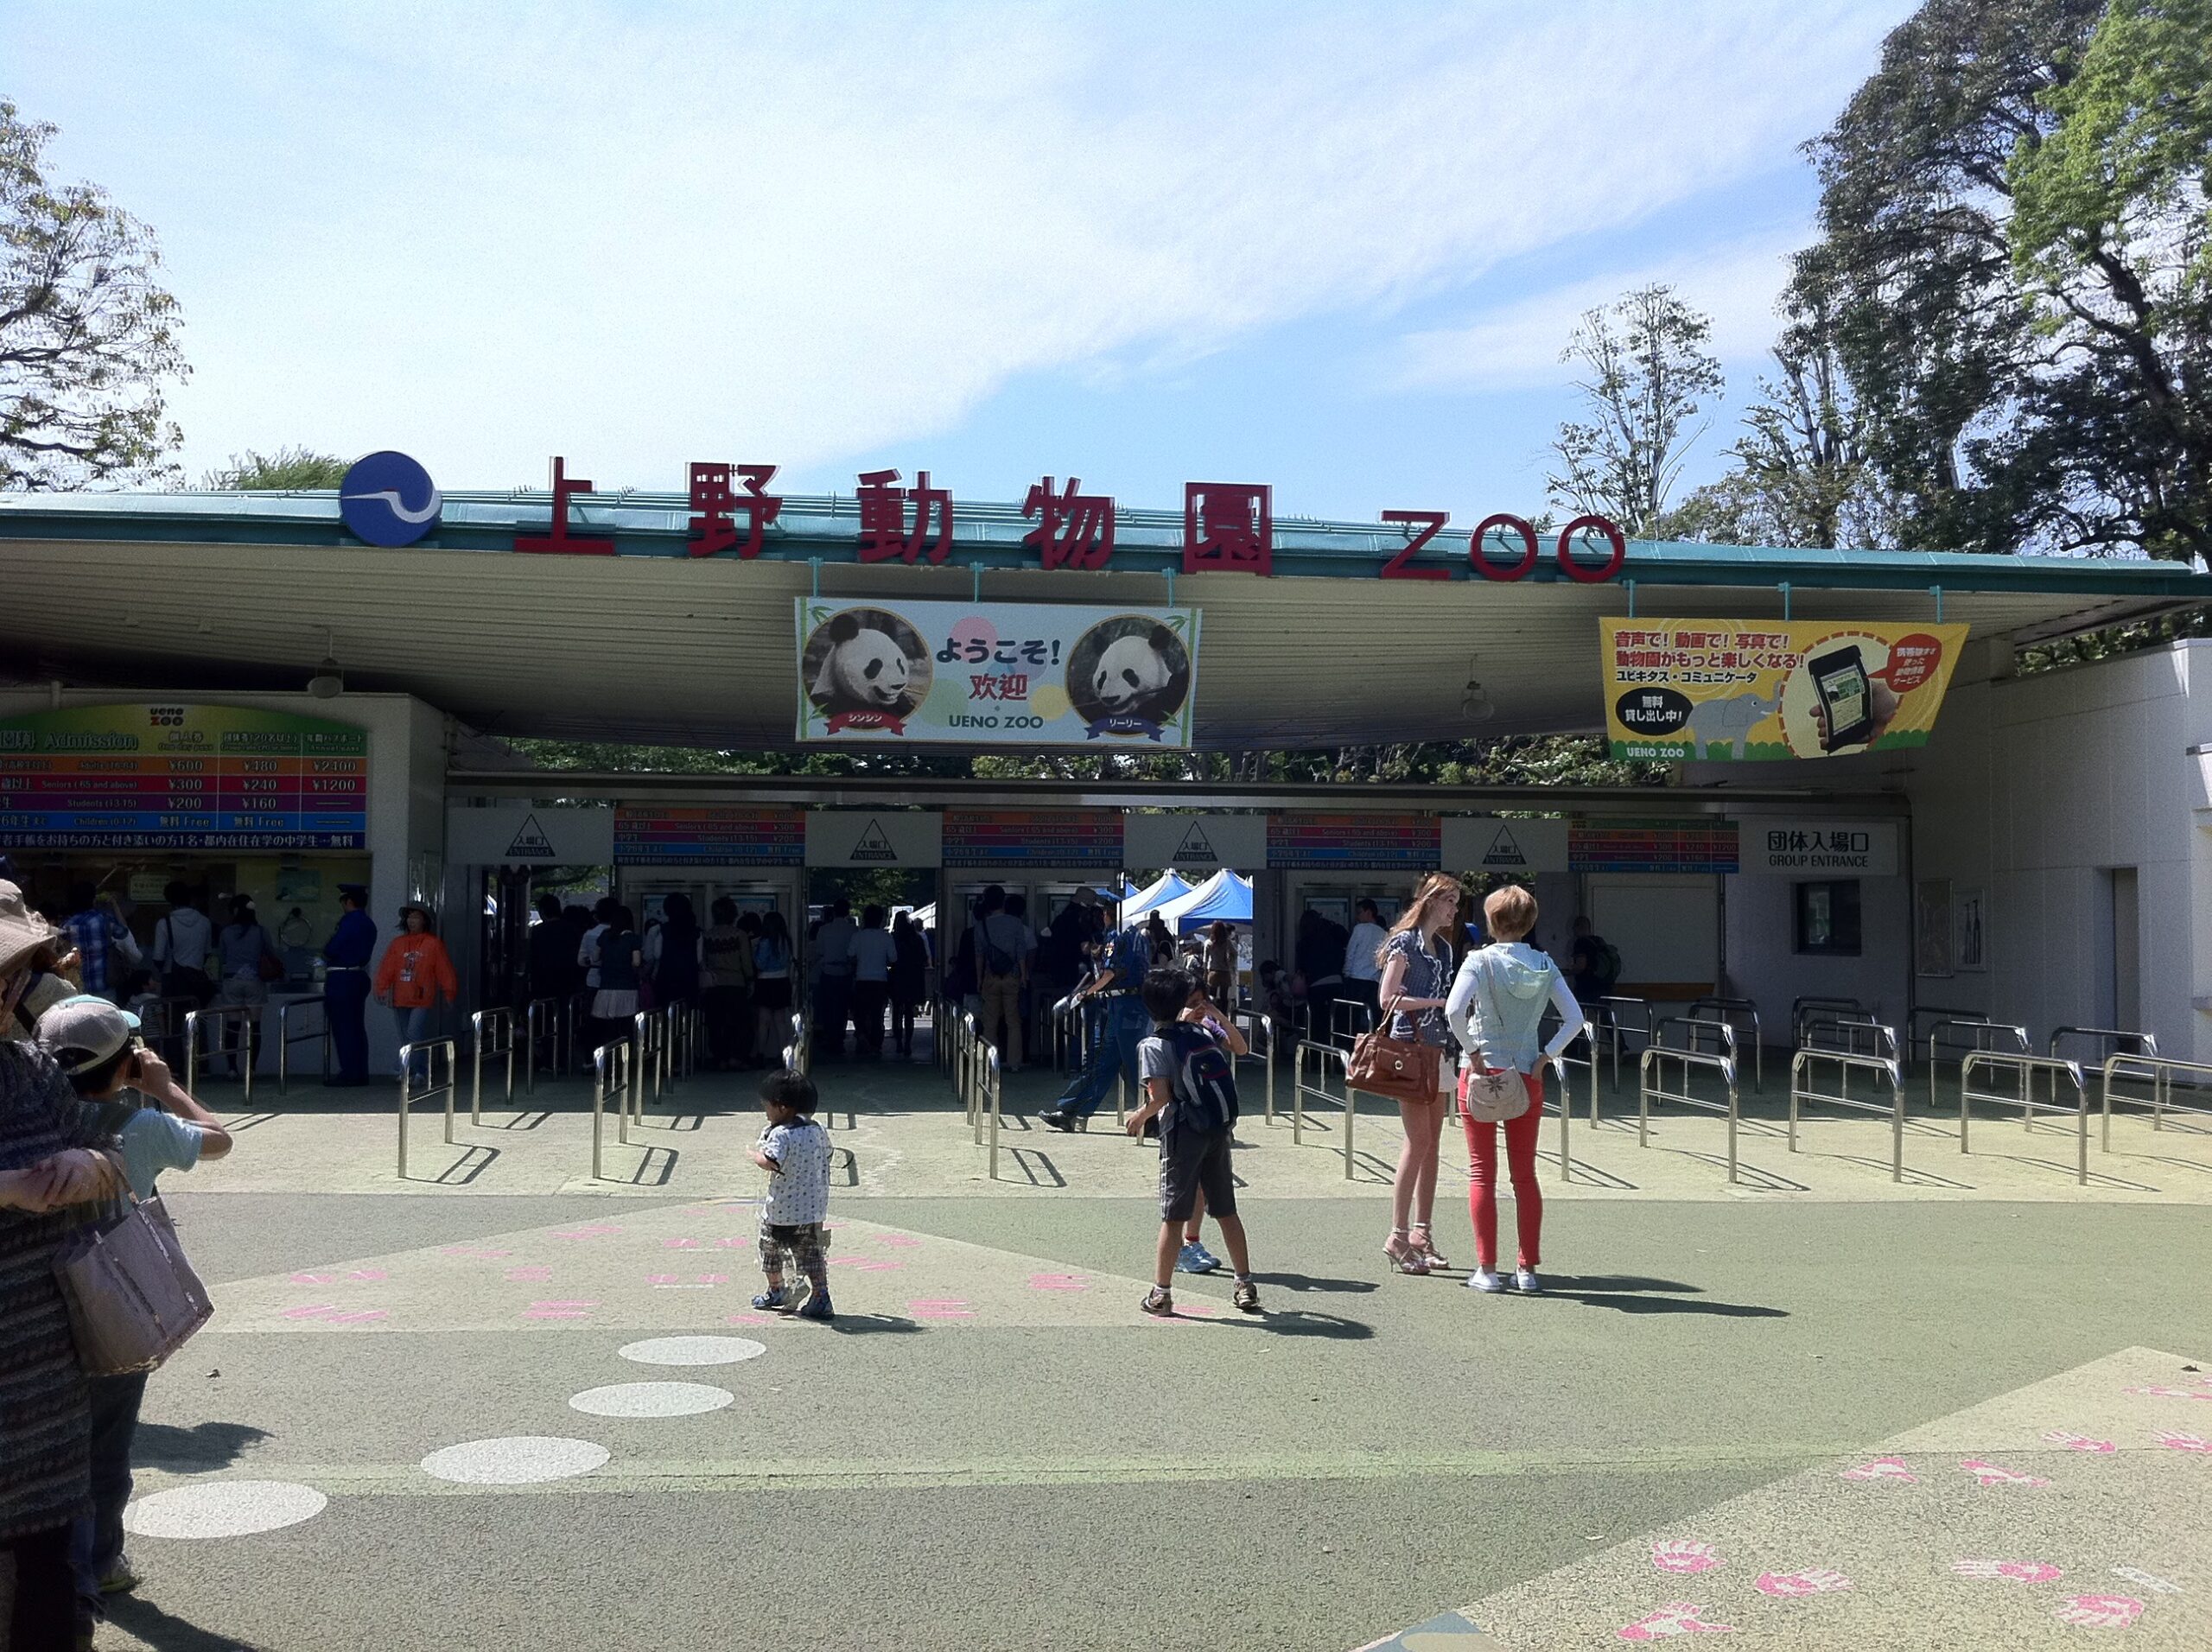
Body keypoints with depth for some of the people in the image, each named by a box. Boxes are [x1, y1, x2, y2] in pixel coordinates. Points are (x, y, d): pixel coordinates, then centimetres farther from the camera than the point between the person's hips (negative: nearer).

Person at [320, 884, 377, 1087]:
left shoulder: (349, 922, -15)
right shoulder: (369, 924, 12)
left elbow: (330, 951, -17)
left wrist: (326, 950, 5)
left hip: (341, 980, -9)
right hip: (359, 976, 9)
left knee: (342, 1027, -4)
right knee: (357, 1027, 12)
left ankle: (349, 1074, -3)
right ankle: (361, 1073, 14)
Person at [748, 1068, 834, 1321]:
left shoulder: (780, 1134, -19)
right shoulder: (818, 1131, 3)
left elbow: (769, 1162, -31)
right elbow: (827, 1154, 16)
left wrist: (756, 1153, -12)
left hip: (781, 1210, -5)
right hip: (814, 1209, 6)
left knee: (770, 1248, 18)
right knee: (811, 1253, 9)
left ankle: (776, 1291, 31)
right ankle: (820, 1297, 1)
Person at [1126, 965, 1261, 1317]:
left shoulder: (1153, 1045, -8)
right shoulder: (1202, 1032, 8)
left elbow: (1160, 1096, -16)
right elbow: (1238, 1047, 30)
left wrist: (1140, 1116, 2)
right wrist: (1213, 1015, 35)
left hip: (1184, 1133, -5)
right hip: (1220, 1130, 5)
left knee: (1174, 1215, 0)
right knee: (1227, 1210, 14)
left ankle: (1161, 1293, 3)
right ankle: (1245, 1285, 19)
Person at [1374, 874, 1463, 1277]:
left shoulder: (1443, 947, 17)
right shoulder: (1404, 941, -6)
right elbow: (1387, 999, -12)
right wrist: (1436, 1002, -12)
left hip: (1439, 1050, 8)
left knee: (1432, 1145, 7)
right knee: (1418, 1141, -11)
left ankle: (1422, 1233, 11)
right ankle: (1398, 1237, -8)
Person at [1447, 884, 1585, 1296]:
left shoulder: (1480, 960, -9)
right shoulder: (1545, 965, 2)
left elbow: (1454, 1010, -23)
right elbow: (1574, 1019, -3)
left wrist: (1472, 1051, -12)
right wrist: (1544, 1057, 0)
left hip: (1482, 1072, -3)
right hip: (1527, 1076, 3)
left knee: (1482, 1172, 4)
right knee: (1525, 1173, 10)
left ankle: (1487, 1269, 3)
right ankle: (1528, 1269, 10)